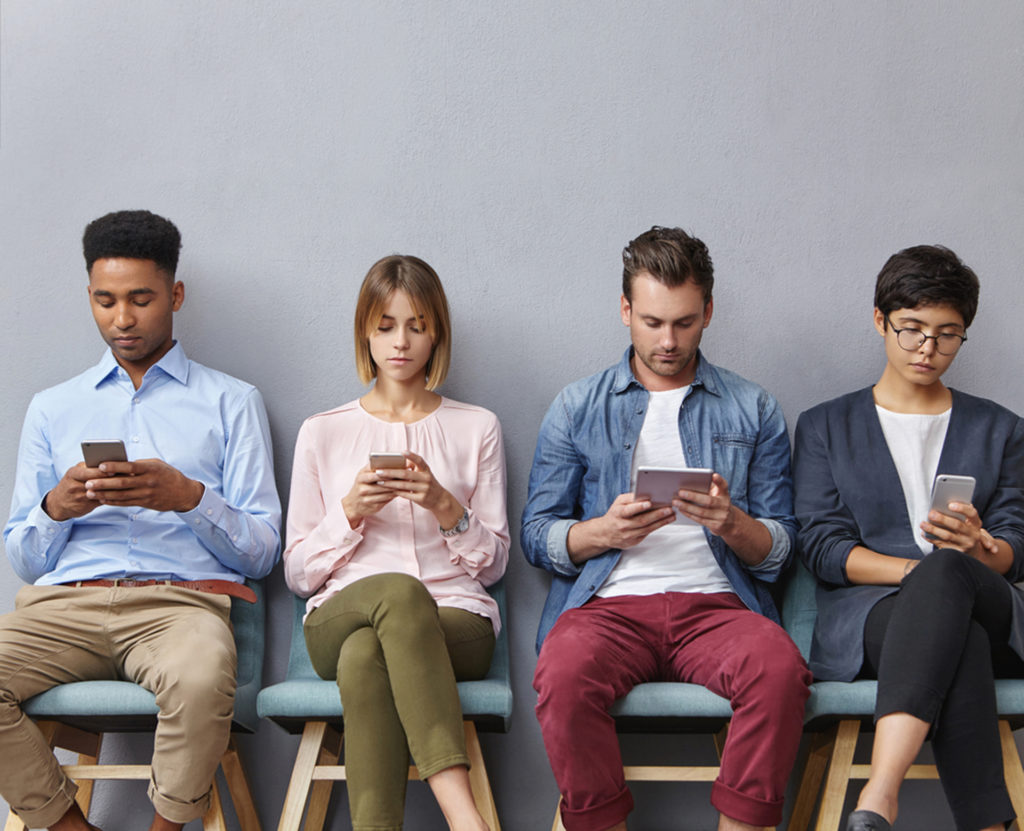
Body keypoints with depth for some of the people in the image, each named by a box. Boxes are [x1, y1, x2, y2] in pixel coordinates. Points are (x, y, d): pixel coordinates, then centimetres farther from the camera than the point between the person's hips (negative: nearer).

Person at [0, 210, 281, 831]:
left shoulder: (231, 402, 15)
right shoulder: (52, 409, 23)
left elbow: (263, 552, 8)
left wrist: (188, 497, -10)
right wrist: (56, 507, -4)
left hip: (181, 599, -2)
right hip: (64, 600, 3)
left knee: (201, 679, -38)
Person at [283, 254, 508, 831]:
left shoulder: (477, 428, 17)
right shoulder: (323, 433, 18)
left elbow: (493, 564, 12)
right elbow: (299, 573, 14)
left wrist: (446, 507, -6)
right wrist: (351, 511, -4)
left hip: (456, 621, 0)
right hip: (341, 617, 0)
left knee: (364, 657, -37)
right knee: (399, 590, -39)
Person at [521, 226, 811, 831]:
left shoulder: (753, 411, 16)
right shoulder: (578, 408, 16)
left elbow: (781, 550, 13)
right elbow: (538, 536, 11)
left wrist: (733, 524, -10)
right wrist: (605, 532, -9)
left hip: (715, 603, 1)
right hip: (608, 601, 0)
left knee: (780, 667, -33)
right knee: (564, 675, -34)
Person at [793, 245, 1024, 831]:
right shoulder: (826, 427, 18)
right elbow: (823, 547, 5)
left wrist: (976, 551, -15)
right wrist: (917, 570, -13)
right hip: (865, 613, -1)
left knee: (944, 573, -41)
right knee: (957, 646, -41)